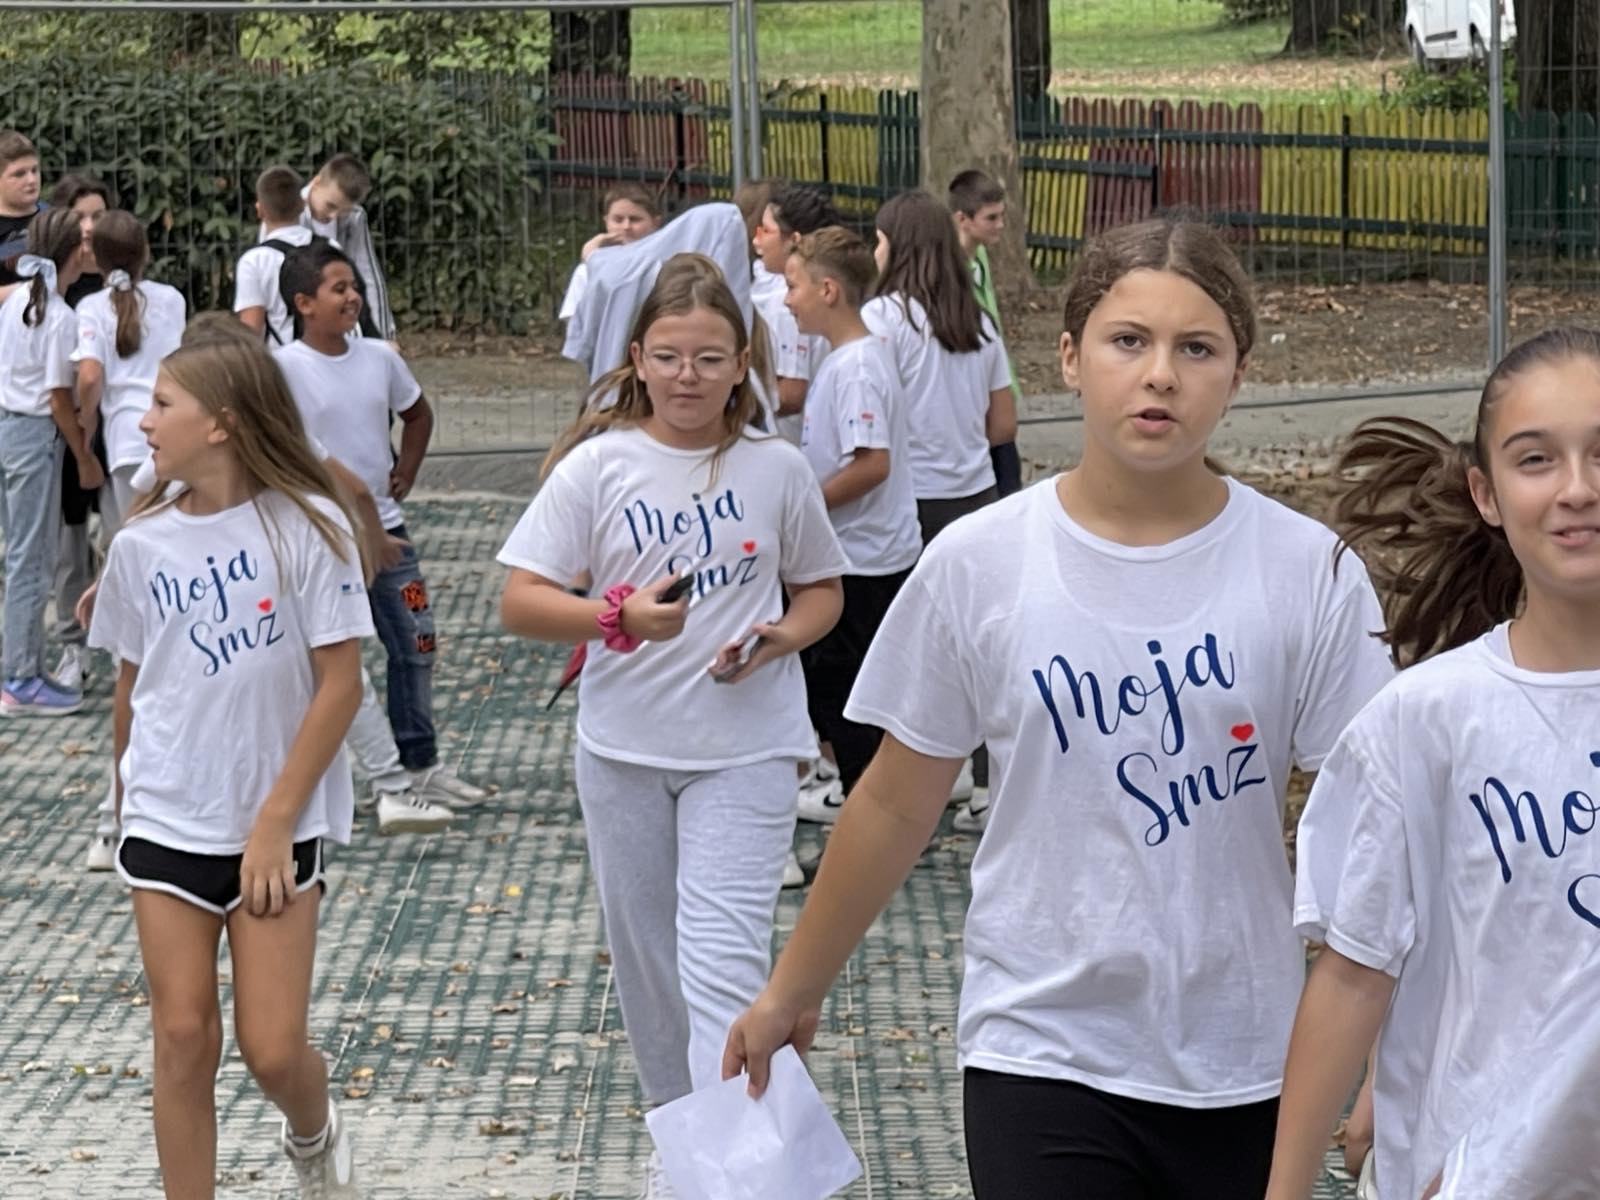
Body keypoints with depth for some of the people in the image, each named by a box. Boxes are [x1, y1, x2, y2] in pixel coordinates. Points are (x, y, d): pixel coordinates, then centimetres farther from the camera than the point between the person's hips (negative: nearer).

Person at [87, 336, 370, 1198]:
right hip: (168, 825, 3)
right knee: (183, 1037, 1)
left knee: (271, 1047, -1)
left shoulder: (305, 526, -10)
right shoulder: (141, 544, 2)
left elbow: (340, 683, -10)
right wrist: (129, 809, 17)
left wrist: (276, 822, -12)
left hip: (277, 827, -3)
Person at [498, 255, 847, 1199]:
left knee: (723, 969, -12)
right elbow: (520, 603, -7)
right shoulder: (599, 464, -5)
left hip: (745, 749, -2)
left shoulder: (776, 468, -2)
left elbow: (822, 590, 12)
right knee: (647, 959, 15)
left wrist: (779, 637, -11)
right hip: (624, 750, 2)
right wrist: (620, 617, -25)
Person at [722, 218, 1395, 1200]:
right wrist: (793, 992, 12)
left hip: (1247, 1069, 1)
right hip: (1044, 1056, 0)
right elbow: (897, 803, 6)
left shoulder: (1309, 571, -6)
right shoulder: (978, 564, -4)